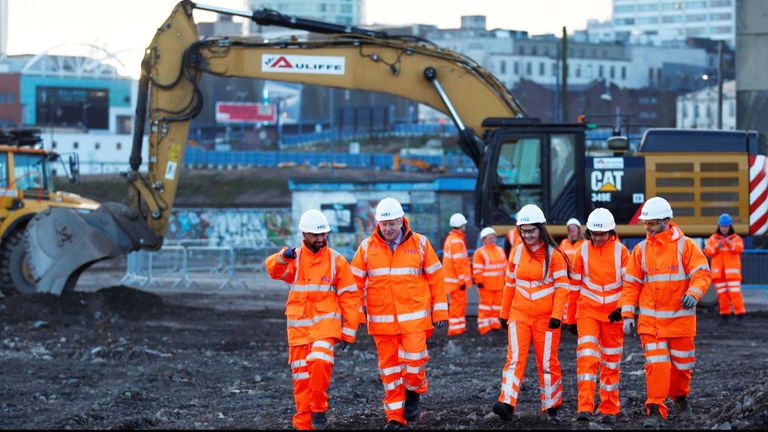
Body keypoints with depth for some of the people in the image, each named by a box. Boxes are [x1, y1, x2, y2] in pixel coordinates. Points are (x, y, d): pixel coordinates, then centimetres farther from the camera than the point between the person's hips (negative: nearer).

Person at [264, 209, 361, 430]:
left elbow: (349, 298, 4)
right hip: (298, 326, 2)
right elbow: (273, 269, -16)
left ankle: (319, 409, -9)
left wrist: (349, 331, 1)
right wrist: (283, 257, -38)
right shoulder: (294, 259, 6)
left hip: (326, 323, -2)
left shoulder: (337, 261, 3)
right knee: (301, 377, 3)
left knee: (320, 362, -26)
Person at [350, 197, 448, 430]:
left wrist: (440, 311, 3)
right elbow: (356, 280, 7)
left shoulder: (420, 244, 1)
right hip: (381, 319, 2)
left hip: (414, 316, -1)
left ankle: (414, 392, 17)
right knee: (389, 366, 4)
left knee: (414, 358, -13)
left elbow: (435, 277, 5)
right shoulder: (367, 247, 3)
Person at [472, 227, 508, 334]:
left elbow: (504, 266, 20)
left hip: (498, 284, 6)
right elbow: (477, 269, -10)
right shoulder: (479, 252, -6)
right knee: (486, 303, -5)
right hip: (485, 285, -6)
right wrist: (479, 281, -14)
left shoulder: (500, 251, 14)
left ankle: (494, 323, 19)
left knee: (497, 303, 10)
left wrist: (505, 279, 16)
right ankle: (484, 325, -2)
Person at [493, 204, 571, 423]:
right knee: (515, 357, -11)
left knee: (547, 362, 5)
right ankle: (507, 404, -22)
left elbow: (562, 286, -6)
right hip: (519, 314, 2)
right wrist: (504, 313, 16)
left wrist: (557, 315, -14)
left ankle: (552, 407, 19)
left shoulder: (554, 254, -5)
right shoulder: (516, 252, 6)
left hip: (546, 317, -2)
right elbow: (510, 284, 14)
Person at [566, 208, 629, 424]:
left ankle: (609, 410, 18)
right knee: (587, 356, -15)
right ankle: (585, 408, -19)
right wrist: (571, 318, 10)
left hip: (613, 314, 0)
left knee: (611, 362, 8)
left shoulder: (621, 251, -1)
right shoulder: (582, 252, 1)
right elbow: (574, 286, 7)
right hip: (588, 311, 0)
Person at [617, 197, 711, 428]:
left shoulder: (685, 246, -5)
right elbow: (631, 284, 7)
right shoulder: (641, 249, 4)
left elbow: (702, 273, -10)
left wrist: (694, 293, -29)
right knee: (656, 364, -10)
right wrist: (627, 315, 2)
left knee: (681, 364, 12)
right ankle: (655, 411, -8)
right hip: (650, 320, 1)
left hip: (680, 317, -1)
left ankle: (680, 397, 39)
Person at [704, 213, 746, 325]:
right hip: (718, 272, 2)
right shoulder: (713, 239, 10)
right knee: (722, 294, 3)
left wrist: (729, 243, -31)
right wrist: (716, 246, -17)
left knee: (735, 292, -11)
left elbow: (739, 248, -13)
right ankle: (724, 315, 11)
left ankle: (740, 315, -8)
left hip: (732, 271, -2)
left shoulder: (736, 238, 5)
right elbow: (707, 251, 0)